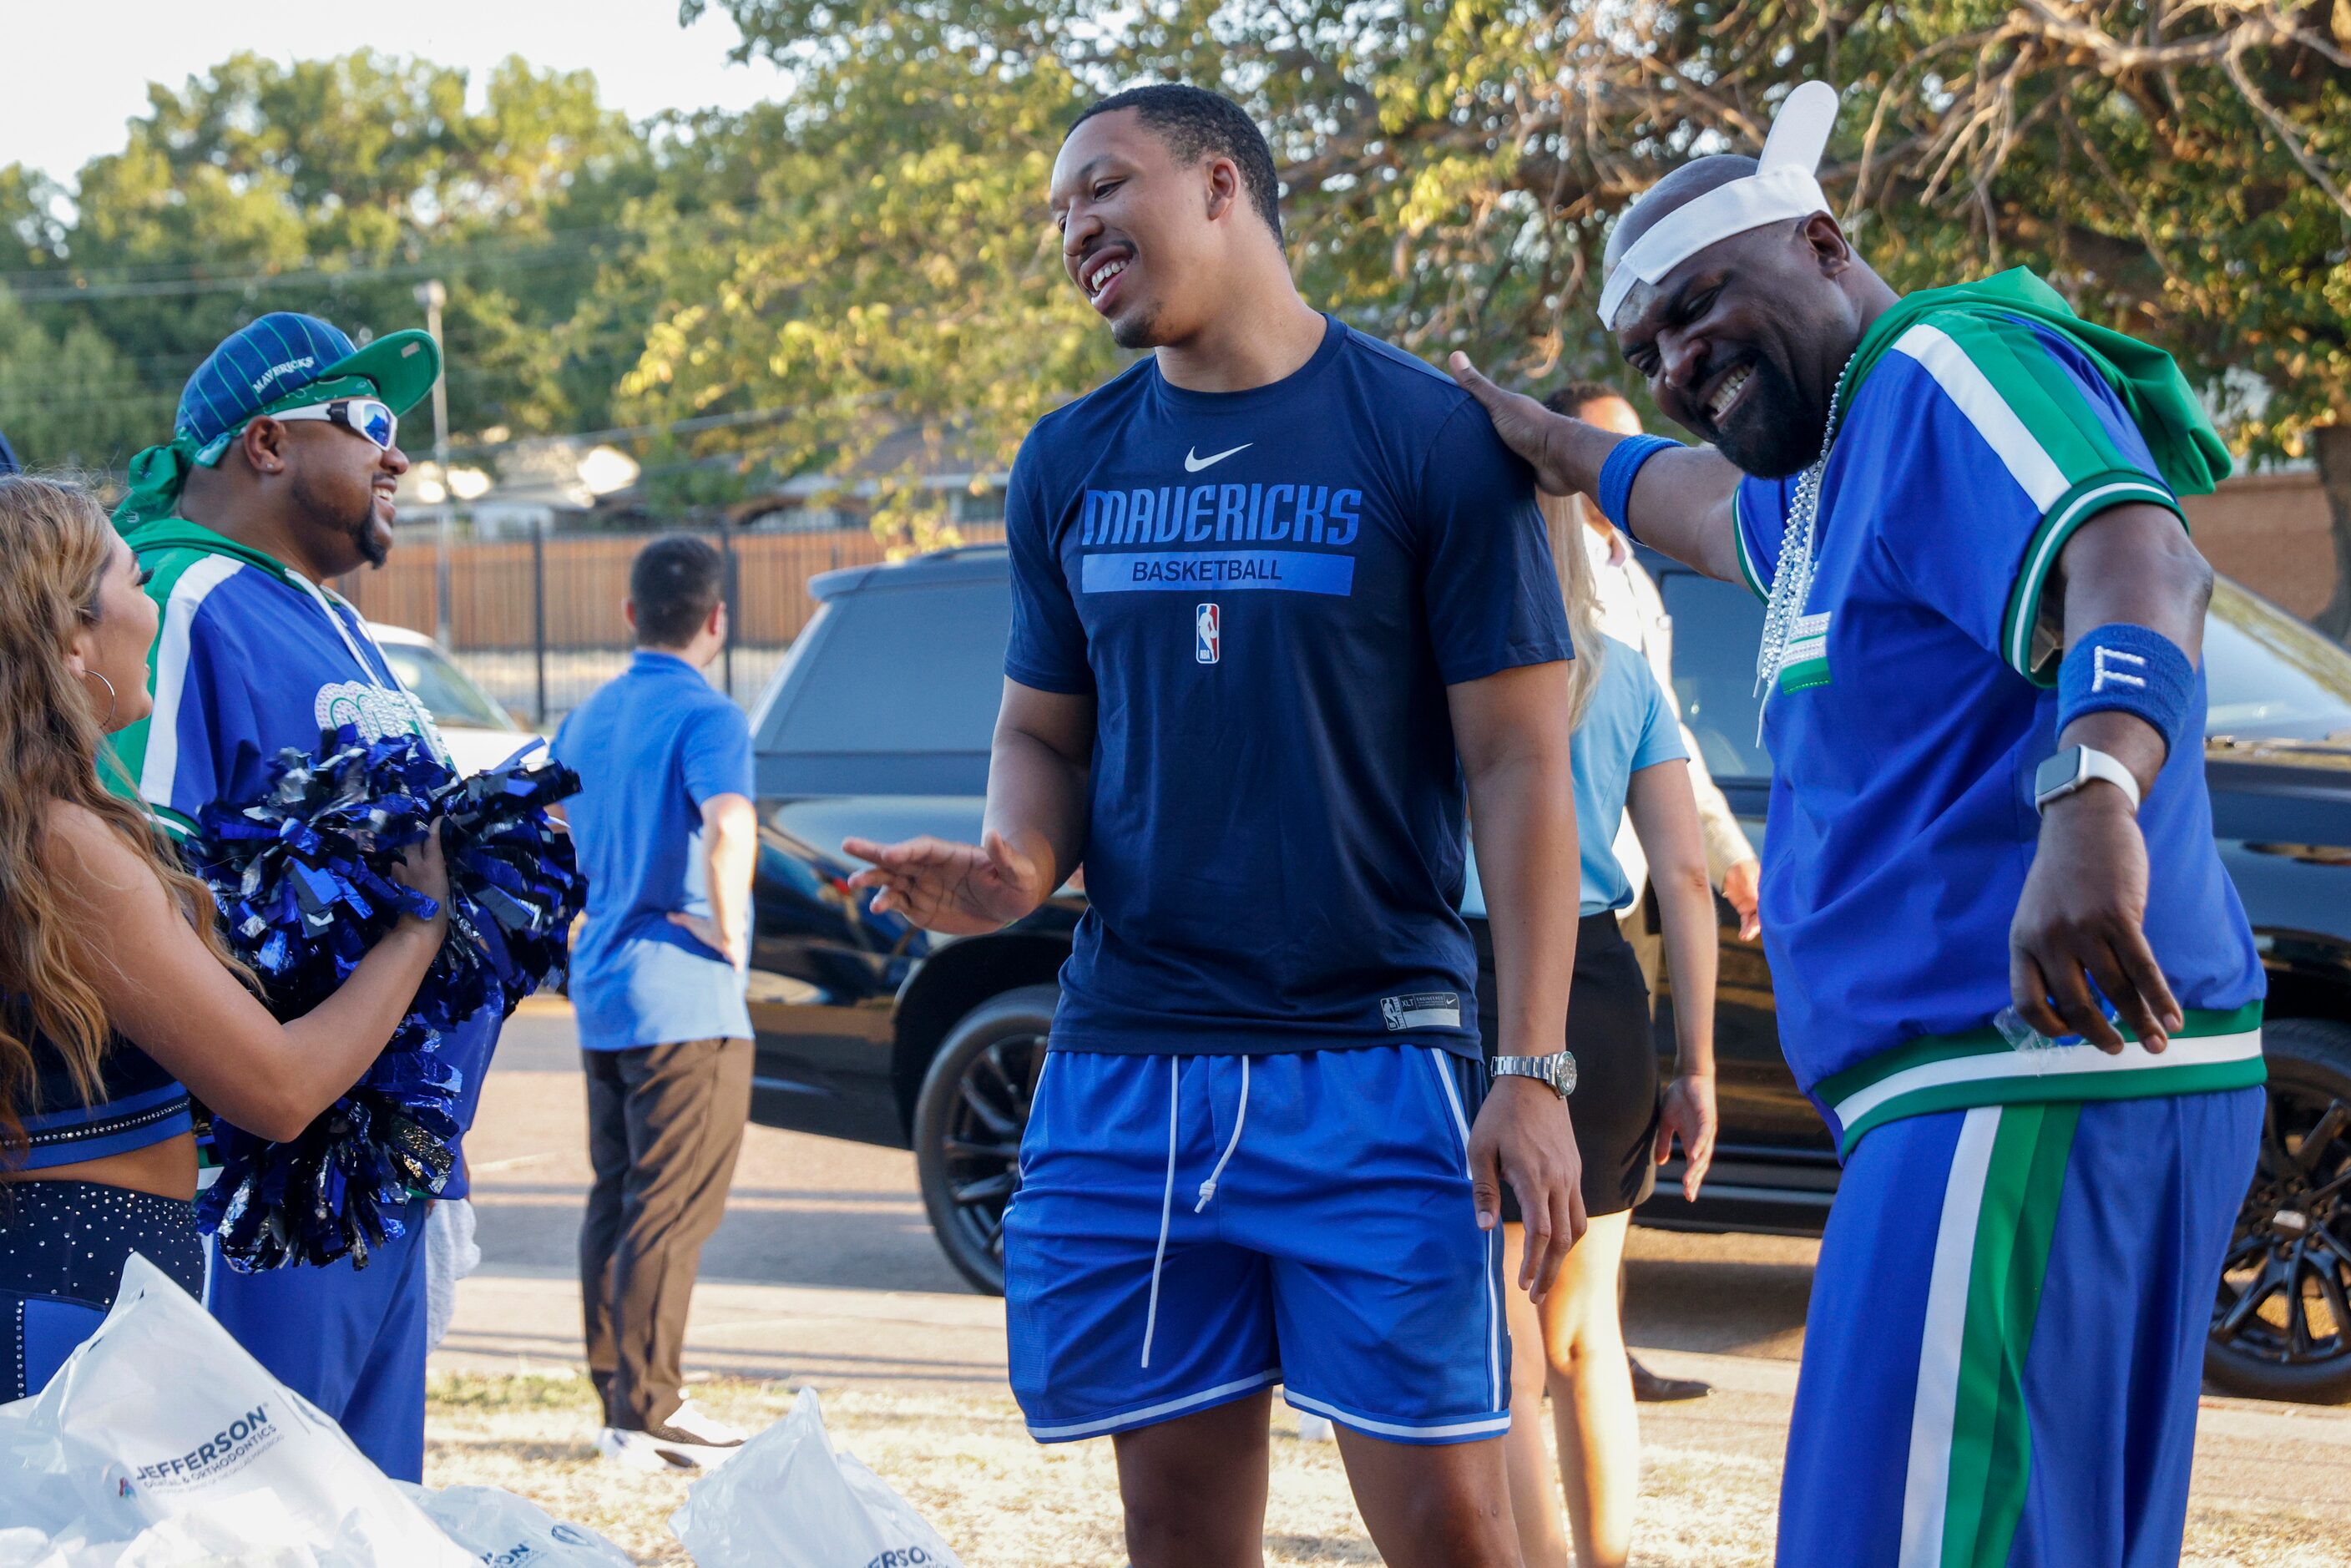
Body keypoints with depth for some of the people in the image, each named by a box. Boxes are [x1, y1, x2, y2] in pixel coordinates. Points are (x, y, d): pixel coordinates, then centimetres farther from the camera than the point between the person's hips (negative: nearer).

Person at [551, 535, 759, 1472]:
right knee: (673, 1210, -5)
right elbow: (730, 830, -29)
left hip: (600, 991, 8)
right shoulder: (706, 718, -12)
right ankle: (648, 1411, -5)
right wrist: (727, 933, -16)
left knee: (616, 1200, 13)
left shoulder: (588, 718, 13)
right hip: (685, 1001, -8)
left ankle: (618, 1395, 17)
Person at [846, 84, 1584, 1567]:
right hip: (1126, 1057, 4)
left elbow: (1518, 766, -4)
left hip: (1373, 1060, -4)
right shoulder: (1071, 464, 12)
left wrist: (1532, 1071, -11)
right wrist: (1015, 870, -6)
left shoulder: (1433, 439, -3)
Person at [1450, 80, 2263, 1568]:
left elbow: (2135, 554, -28)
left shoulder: (1950, 367, -8)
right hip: (1996, 1088, 11)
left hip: (2030, 1078, -11)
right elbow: (1714, 508, 49)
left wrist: (2093, 787, -46)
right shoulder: (1833, 472, 24)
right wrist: (1544, 440, 61)